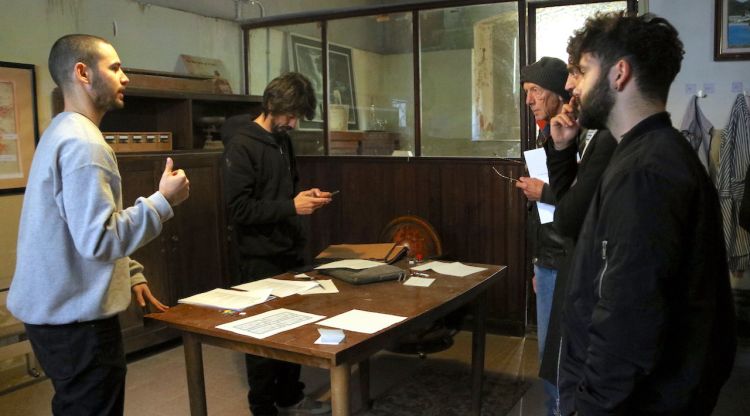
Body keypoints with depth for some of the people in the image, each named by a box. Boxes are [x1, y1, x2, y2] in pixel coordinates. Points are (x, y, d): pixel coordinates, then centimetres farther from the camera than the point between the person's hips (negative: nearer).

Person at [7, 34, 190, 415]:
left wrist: (130, 274, 15)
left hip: (60, 311, 10)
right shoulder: (82, 144, -21)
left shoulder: (65, 133, 13)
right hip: (76, 319, -10)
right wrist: (163, 200, -19)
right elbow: (99, 239, -28)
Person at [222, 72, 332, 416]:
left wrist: (306, 197, 2)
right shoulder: (241, 144, -14)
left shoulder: (283, 140, 11)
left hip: (290, 250, 8)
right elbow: (238, 208, -21)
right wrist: (292, 207, -22)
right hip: (260, 257, -7)